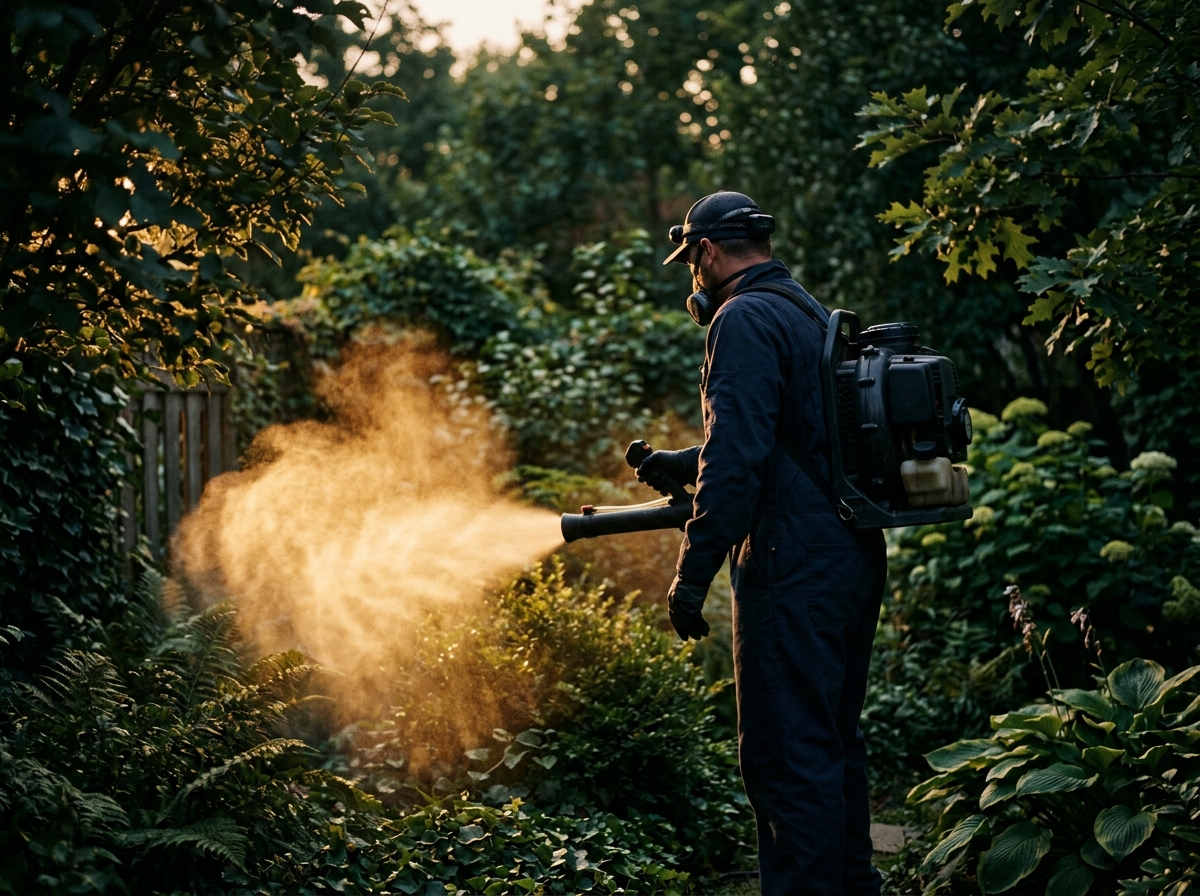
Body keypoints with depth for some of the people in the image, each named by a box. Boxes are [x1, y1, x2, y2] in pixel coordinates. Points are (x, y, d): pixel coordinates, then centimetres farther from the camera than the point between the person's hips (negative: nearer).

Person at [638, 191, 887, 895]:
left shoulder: (745, 320, -12)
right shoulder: (814, 316, 18)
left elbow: (739, 460, -20)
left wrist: (692, 575, -17)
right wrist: (683, 464, 34)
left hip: (793, 572, -10)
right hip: (857, 560, 10)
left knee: (786, 755, -6)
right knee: (834, 742, 19)